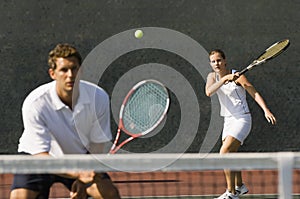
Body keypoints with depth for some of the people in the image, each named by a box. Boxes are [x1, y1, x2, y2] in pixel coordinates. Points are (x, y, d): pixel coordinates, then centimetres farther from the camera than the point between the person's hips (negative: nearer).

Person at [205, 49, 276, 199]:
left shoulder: (237, 76, -11)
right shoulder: (213, 77, 3)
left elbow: (254, 93, -11)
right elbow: (209, 92, -18)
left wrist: (266, 110, -25)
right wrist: (225, 79, -30)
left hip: (242, 119, -7)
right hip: (228, 121, 8)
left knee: (224, 153, -21)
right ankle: (240, 186, 42)